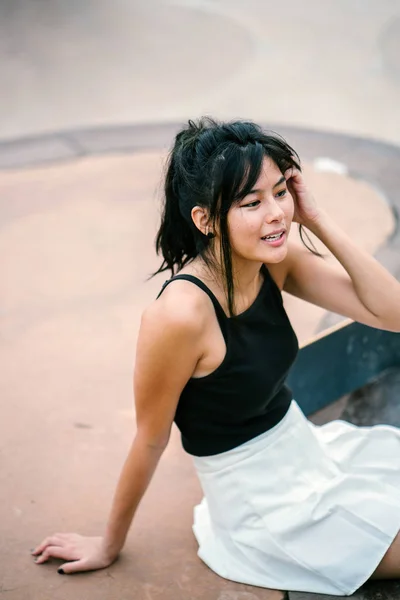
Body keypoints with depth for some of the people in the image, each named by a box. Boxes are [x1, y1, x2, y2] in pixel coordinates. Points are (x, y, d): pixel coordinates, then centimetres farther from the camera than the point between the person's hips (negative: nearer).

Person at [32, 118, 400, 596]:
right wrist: (109, 546, -3)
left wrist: (317, 220, -20)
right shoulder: (182, 312, -30)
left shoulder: (277, 262, -10)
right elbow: (151, 440, -18)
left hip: (307, 445, 7)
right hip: (268, 512, -6)